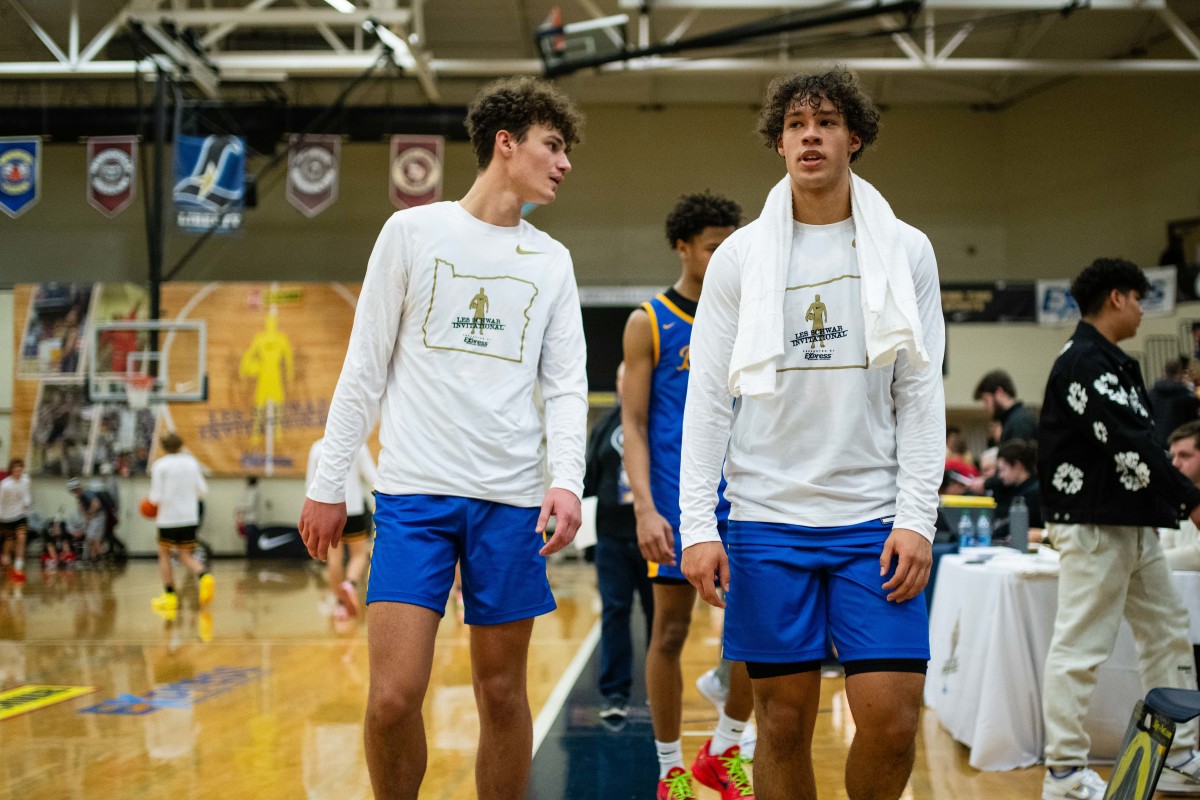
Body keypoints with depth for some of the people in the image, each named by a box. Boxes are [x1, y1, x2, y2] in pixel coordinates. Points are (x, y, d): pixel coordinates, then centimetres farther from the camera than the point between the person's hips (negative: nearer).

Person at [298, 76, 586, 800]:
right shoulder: (413, 231, 5)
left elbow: (566, 384, 9)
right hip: (415, 493, -2)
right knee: (394, 697, -9)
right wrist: (329, 484, 2)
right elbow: (365, 368, 5)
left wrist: (567, 481, -8)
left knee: (502, 693, 5)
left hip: (511, 497, 3)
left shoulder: (552, 261, 14)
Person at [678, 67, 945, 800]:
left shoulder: (906, 251, 5)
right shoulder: (740, 256, 4)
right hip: (768, 518, 0)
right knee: (785, 721, 4)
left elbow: (922, 396, 3)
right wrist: (698, 526, -6)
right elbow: (708, 398, 2)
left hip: (874, 519, 0)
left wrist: (916, 520, -6)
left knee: (892, 720, -5)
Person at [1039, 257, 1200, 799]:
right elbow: (1129, 447, -21)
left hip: (1132, 524, 11)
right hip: (1094, 525, -11)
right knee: (1080, 645, -5)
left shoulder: (1106, 361, 18)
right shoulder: (1085, 361, -15)